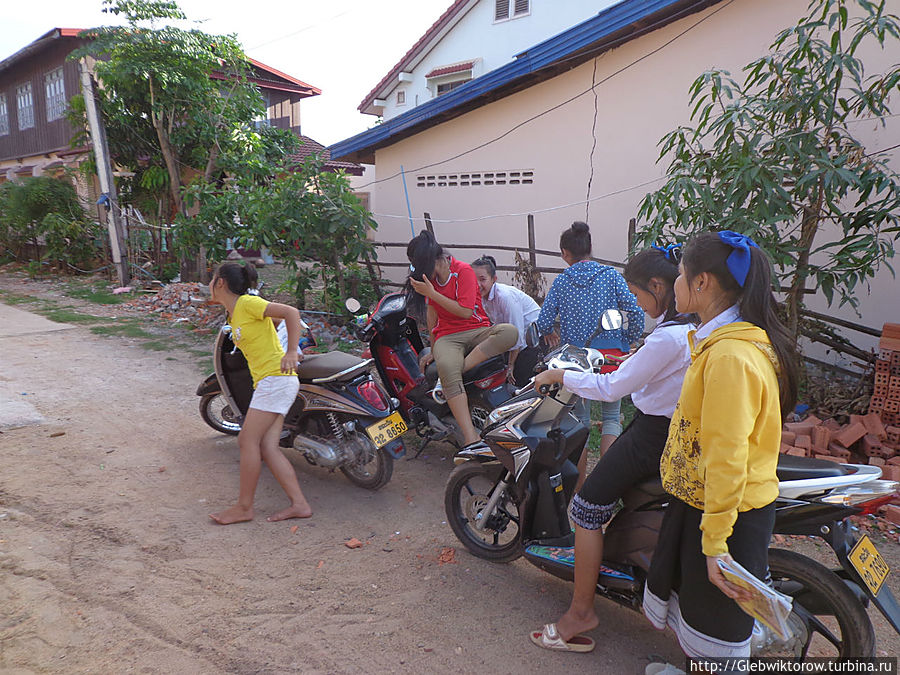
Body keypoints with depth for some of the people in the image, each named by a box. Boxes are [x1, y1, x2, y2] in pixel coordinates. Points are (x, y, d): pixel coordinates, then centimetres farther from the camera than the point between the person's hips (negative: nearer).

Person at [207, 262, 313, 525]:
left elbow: (291, 312, -18)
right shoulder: (234, 315, 19)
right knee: (266, 446, 4)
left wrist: (291, 352, -26)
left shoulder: (248, 303, -8)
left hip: (276, 378, -9)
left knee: (249, 442, -4)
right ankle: (299, 504, 6)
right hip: (267, 382, 9)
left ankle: (244, 507, 8)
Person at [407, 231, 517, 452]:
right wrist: (432, 349, 17)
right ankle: (472, 441, -42)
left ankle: (454, 371, -34)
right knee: (446, 367, -34)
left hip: (478, 330, -1)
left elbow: (465, 311, -15)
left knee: (510, 332, -34)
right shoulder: (428, 276, 11)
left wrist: (431, 293, -17)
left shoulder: (463, 271, -7)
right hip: (447, 336, 2)